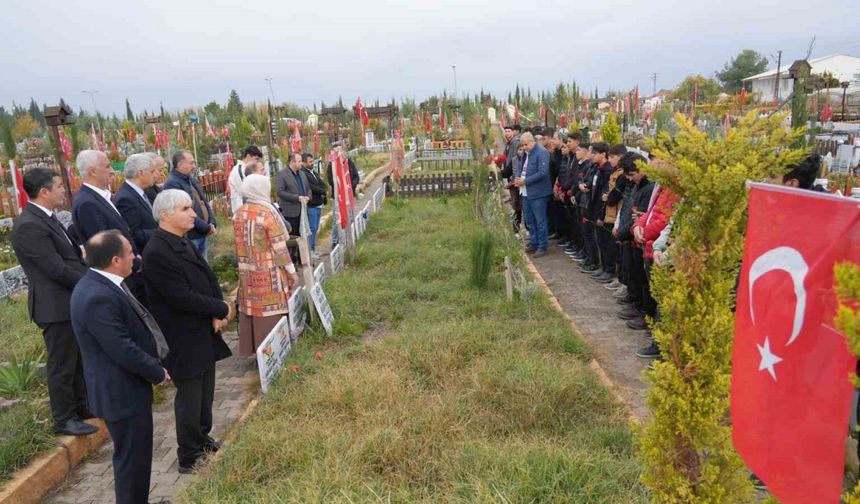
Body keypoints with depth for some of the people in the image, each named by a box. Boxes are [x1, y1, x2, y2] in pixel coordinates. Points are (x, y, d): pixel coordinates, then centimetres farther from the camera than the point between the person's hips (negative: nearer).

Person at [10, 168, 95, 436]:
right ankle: (64, 419, 21)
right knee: (62, 364, 6)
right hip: (56, 305, -9)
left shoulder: (46, 218, 8)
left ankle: (80, 406, 37)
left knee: (78, 359, 21)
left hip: (71, 300, 9)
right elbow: (57, 268, -24)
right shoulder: (29, 226, -22)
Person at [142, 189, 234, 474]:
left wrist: (217, 315, -8)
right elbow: (183, 298, -26)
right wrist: (222, 309, -14)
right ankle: (189, 459, 24)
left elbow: (209, 279, 8)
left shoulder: (184, 243, 6)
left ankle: (202, 441, 41)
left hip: (204, 333, 9)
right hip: (184, 340, -8)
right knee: (190, 399, 6)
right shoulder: (157, 253, -23)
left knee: (205, 393, 21)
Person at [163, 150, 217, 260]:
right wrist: (206, 227, -15)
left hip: (202, 234, 9)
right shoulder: (172, 184, -17)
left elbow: (204, 202, 17)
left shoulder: (192, 180, 13)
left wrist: (212, 223, 1)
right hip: (189, 237, -9)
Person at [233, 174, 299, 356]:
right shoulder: (268, 213, -15)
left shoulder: (238, 214, 4)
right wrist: (292, 272, -6)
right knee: (270, 313, 3)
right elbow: (279, 248, -14)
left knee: (251, 310, 15)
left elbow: (240, 245, 11)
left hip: (247, 273, 6)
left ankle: (250, 349, 27)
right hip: (269, 273, -6)